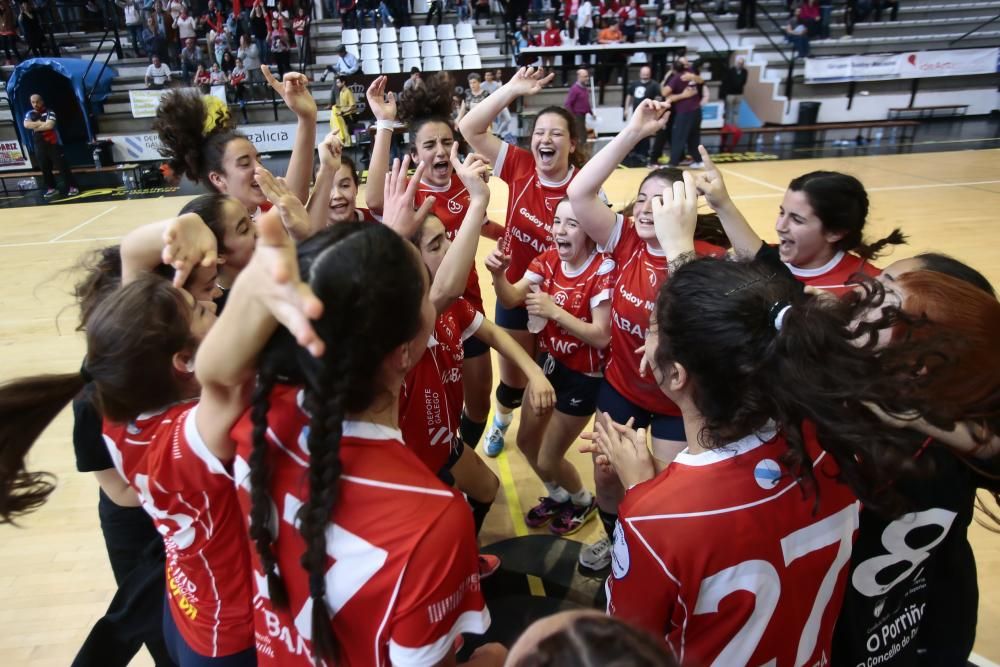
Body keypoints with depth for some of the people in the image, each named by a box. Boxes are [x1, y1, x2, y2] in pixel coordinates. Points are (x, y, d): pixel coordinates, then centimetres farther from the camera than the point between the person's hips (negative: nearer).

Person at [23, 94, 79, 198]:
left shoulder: (49, 112, -3)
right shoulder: (30, 114, 11)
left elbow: (50, 125, -17)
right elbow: (26, 125, -6)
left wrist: (36, 126, -6)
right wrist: (42, 123, -11)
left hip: (53, 144, -5)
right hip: (39, 146, 5)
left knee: (62, 166, -6)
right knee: (44, 169, 8)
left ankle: (72, 187, -3)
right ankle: (51, 188, 18)